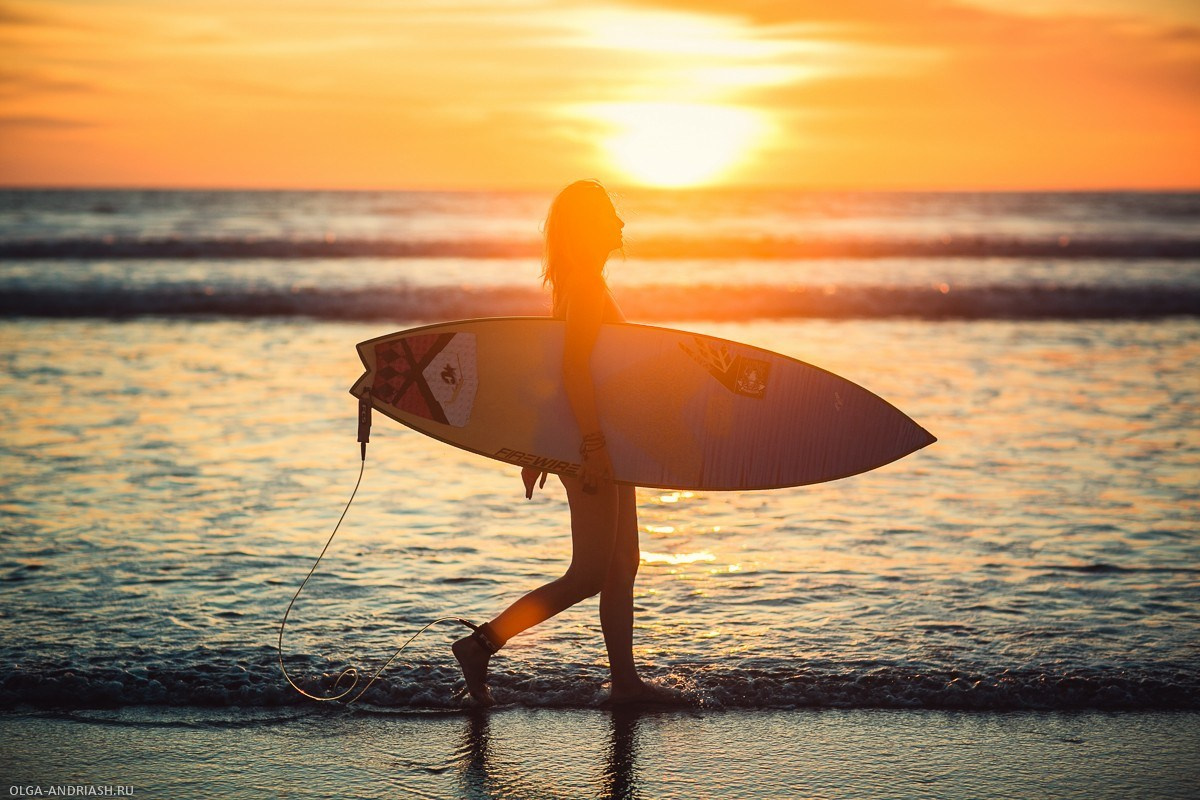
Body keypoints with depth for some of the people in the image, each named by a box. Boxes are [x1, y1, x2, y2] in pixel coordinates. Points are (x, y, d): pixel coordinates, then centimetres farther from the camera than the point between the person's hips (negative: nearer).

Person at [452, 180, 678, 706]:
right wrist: (592, 441, -30)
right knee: (589, 575, -7)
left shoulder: (578, 283, 15)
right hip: (593, 443, -11)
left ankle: (624, 680, 18)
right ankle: (480, 645, -4)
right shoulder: (587, 284, -15)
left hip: (598, 441, 11)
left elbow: (551, 364, 19)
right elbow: (573, 366, -26)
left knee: (623, 564, 13)